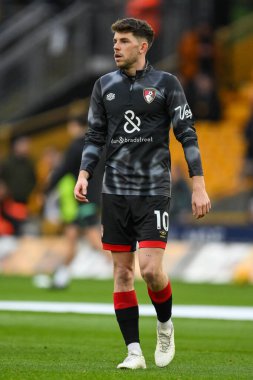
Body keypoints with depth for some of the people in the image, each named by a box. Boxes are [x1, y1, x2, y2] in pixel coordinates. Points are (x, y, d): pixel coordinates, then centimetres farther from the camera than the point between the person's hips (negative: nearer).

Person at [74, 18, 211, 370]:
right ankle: (134, 351, 6)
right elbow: (95, 136, 13)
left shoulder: (166, 84, -2)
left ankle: (165, 324, 16)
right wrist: (84, 175, -2)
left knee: (151, 268, -13)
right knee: (123, 272, 1)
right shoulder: (104, 85, 9)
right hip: (115, 192, 4)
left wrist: (198, 186, -8)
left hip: (154, 191, -4)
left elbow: (187, 135, -3)